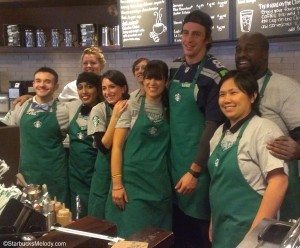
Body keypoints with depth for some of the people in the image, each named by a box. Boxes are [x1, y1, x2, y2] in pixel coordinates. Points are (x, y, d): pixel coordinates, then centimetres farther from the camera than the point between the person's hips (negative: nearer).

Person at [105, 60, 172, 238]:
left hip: (160, 183, 4)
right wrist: (116, 184, -12)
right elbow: (117, 146, -6)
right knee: (132, 234, -2)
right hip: (132, 180, -3)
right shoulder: (132, 106, -1)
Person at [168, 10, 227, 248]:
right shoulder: (177, 72, 9)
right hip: (175, 161, 6)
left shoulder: (215, 73, -13)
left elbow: (213, 126, -16)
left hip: (198, 165, -6)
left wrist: (194, 171, -17)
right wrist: (171, 159, 10)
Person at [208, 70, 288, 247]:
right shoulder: (220, 132, 6)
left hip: (245, 228, -7)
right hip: (221, 226, 7)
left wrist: (255, 233, -23)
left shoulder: (263, 129, -15)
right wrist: (213, 221, 14)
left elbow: (279, 182, -22)